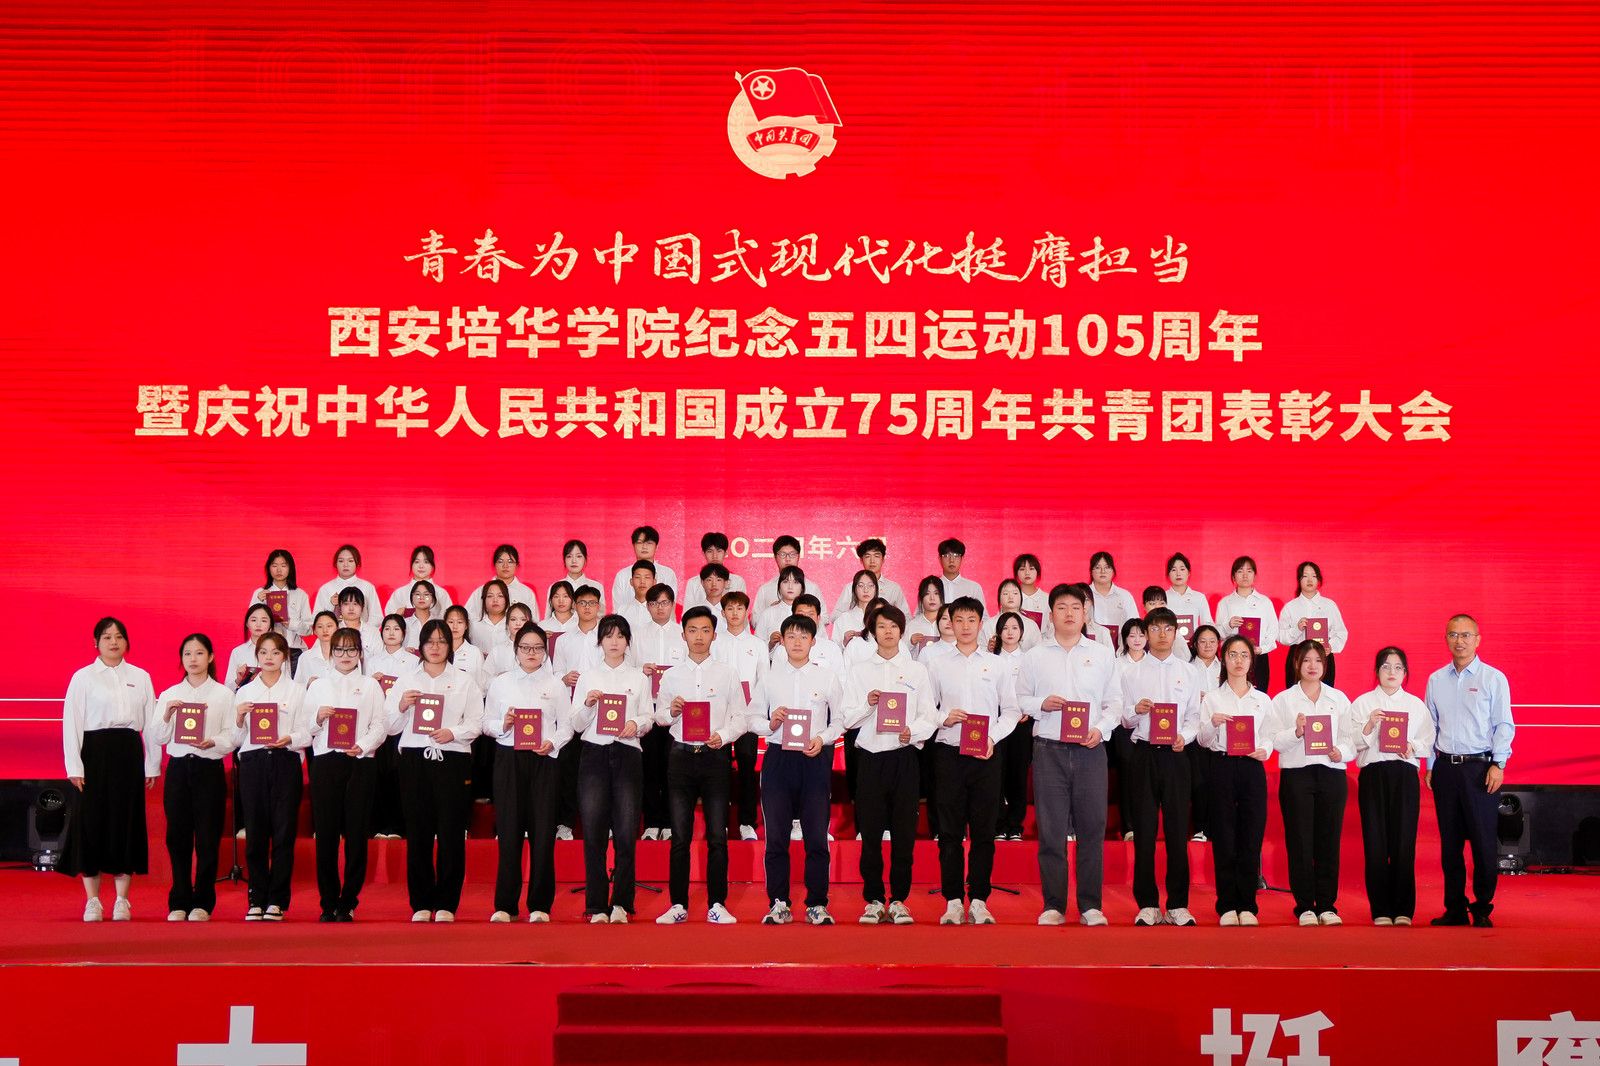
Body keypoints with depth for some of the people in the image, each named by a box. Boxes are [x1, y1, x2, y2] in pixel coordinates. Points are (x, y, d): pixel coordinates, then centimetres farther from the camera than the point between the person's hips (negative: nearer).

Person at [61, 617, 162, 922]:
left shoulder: (140, 677, 11)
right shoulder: (83, 678, 4)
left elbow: (151, 723, 10)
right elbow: (71, 723, -1)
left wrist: (152, 764, 5)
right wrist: (74, 767, -8)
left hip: (129, 753, 2)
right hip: (95, 752, -2)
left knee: (127, 822, 2)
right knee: (92, 822, -2)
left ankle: (122, 901, 9)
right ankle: (92, 901, 7)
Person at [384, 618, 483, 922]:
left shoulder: (464, 681, 11)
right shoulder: (405, 681, 15)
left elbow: (476, 723, 3)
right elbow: (390, 727, 12)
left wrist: (453, 732, -14)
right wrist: (401, 706, -6)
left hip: (453, 760, -1)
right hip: (414, 759, 1)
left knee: (451, 832, -4)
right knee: (417, 832, 0)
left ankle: (446, 903, 4)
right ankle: (420, 903, 8)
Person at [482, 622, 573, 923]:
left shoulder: (555, 684, 9)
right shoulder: (500, 683, 11)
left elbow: (567, 726, 6)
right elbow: (486, 723, 10)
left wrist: (552, 744, -12)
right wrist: (503, 725, -10)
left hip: (545, 761, 0)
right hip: (509, 759, 0)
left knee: (543, 832, -3)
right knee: (509, 831, -2)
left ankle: (540, 904, 4)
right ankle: (505, 905, 6)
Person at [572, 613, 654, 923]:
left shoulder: (638, 677, 14)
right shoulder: (588, 676, 13)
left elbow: (649, 718, 10)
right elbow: (576, 725, 10)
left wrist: (637, 724, -11)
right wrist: (588, 705, -8)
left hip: (627, 754, 0)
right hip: (594, 754, 0)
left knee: (626, 833, -7)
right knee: (593, 832, -4)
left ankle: (620, 903, 1)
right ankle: (597, 906, 2)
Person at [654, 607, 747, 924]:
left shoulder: (727, 673, 8)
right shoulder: (671, 674, 10)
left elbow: (740, 717, 5)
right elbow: (658, 717, 11)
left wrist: (723, 735, -13)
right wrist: (672, 712, -10)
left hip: (715, 755, -1)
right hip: (681, 754, 1)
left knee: (717, 835, 0)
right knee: (680, 835, 2)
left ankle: (717, 905, 6)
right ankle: (678, 905, 7)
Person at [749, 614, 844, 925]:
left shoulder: (827, 677, 7)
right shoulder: (769, 677, 8)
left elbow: (840, 719, 7)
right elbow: (752, 716, 10)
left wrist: (822, 739, -10)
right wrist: (770, 724, -10)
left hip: (815, 759, -1)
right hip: (778, 757, 1)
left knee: (816, 835, 0)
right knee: (775, 835, 3)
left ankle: (817, 905, 8)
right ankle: (779, 904, 11)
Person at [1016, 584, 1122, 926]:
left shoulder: (1102, 655, 10)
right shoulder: (1035, 656, 9)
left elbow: (1114, 702, 10)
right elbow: (1019, 698, 10)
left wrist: (1100, 728, -7)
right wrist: (1041, 703, -10)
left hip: (1090, 749, 1)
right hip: (1049, 748, 0)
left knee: (1092, 827, 0)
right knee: (1051, 829, 0)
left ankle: (1090, 904, 9)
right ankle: (1053, 905, 7)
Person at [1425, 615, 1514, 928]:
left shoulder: (1493, 679, 0)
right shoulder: (1436, 680, 11)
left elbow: (1504, 725, -2)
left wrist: (1498, 765, -10)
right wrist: (1430, 766, 11)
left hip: (1480, 767, -4)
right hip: (1445, 768, 4)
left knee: (1483, 840, -4)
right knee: (1450, 841, 6)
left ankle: (1482, 909, 5)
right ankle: (1455, 908, 13)